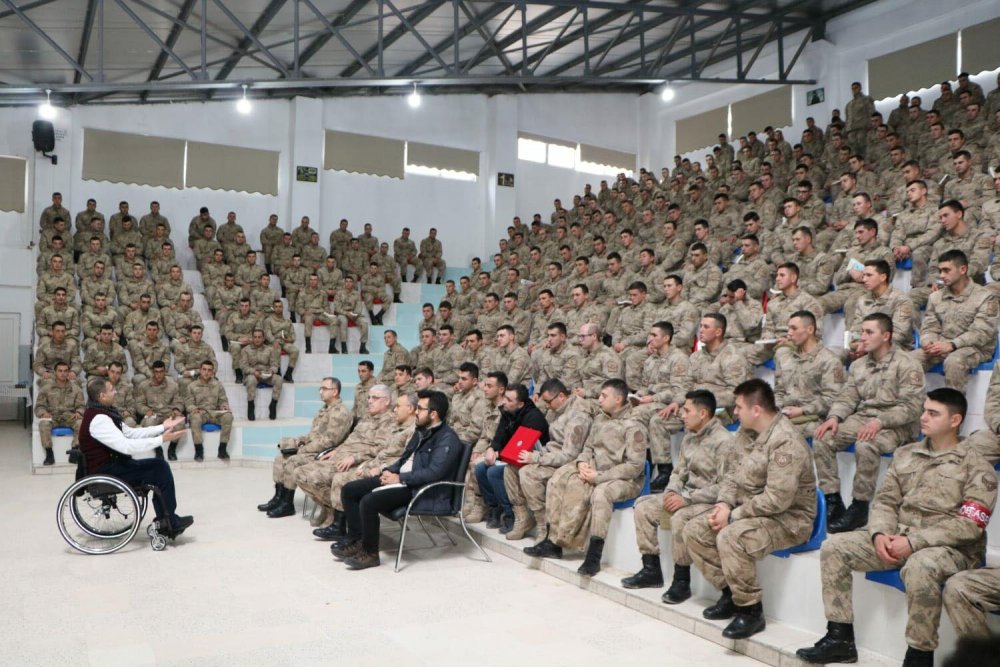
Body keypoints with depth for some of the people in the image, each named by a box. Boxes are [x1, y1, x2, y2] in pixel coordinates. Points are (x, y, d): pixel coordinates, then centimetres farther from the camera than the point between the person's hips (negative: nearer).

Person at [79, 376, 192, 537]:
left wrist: (162, 427, 7)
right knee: (160, 468, -12)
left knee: (160, 466, 2)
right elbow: (126, 446, -29)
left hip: (112, 465, 9)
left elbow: (131, 433, 14)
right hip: (105, 473, -9)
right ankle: (170, 523, 1)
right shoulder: (98, 419, -23)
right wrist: (161, 439, -26)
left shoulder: (103, 413, 10)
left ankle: (166, 521, 6)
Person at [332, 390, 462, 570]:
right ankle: (355, 539, 10)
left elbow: (433, 472, -25)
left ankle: (370, 553, -10)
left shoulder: (447, 438, -15)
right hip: (399, 479, 10)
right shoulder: (421, 431, 16)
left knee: (368, 501, -27)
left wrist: (400, 478, -19)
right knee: (349, 490, 3)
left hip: (422, 491, -10)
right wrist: (389, 471, 4)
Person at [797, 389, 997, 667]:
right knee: (834, 547, -10)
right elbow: (885, 500, 10)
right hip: (898, 537, 6)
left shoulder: (976, 466, -5)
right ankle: (840, 638, -5)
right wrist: (880, 533, -12)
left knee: (918, 567, -40)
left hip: (951, 547, -6)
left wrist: (914, 541, -22)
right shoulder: (905, 454, 12)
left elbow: (969, 525, -14)